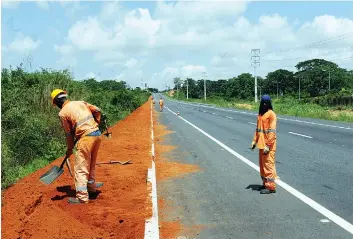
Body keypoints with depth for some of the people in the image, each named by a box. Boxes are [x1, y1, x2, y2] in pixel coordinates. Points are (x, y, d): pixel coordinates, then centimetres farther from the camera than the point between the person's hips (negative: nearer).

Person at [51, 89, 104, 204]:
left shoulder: (62, 113, -1)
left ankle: (82, 197, -3)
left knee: (81, 168, -1)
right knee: (91, 164, 24)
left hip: (86, 137, -7)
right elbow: (97, 111, 12)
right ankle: (91, 186, 38)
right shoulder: (81, 102, 14)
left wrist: (69, 149, 14)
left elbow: (69, 133, 3)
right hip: (97, 134, 7)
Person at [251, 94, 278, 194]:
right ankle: (265, 183, 26)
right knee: (262, 164, 15)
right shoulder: (260, 114, 15)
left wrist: (268, 145, -20)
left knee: (268, 164, -6)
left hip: (268, 144, -9)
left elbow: (272, 131, -16)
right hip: (261, 143, 9)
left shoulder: (271, 114, -11)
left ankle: (270, 186, 0)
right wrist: (254, 141, 13)